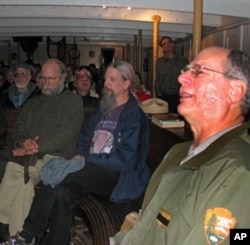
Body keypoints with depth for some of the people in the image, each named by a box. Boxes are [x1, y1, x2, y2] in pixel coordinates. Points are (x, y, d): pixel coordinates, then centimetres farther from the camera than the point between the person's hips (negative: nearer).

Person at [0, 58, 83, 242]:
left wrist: (35, 148, -17)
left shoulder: (73, 101, 4)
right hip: (29, 156, 5)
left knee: (16, 171, -29)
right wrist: (23, 142, -7)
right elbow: (19, 130, 18)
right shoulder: (33, 103, 24)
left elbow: (65, 135, -9)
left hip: (55, 158, -4)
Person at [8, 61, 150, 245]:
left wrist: (86, 159, -15)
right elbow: (85, 138, 21)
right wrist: (79, 156, -1)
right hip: (91, 171, 6)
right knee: (63, 192, -25)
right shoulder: (102, 109, 16)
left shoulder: (134, 117, -8)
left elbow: (125, 160, -16)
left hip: (118, 178, -6)